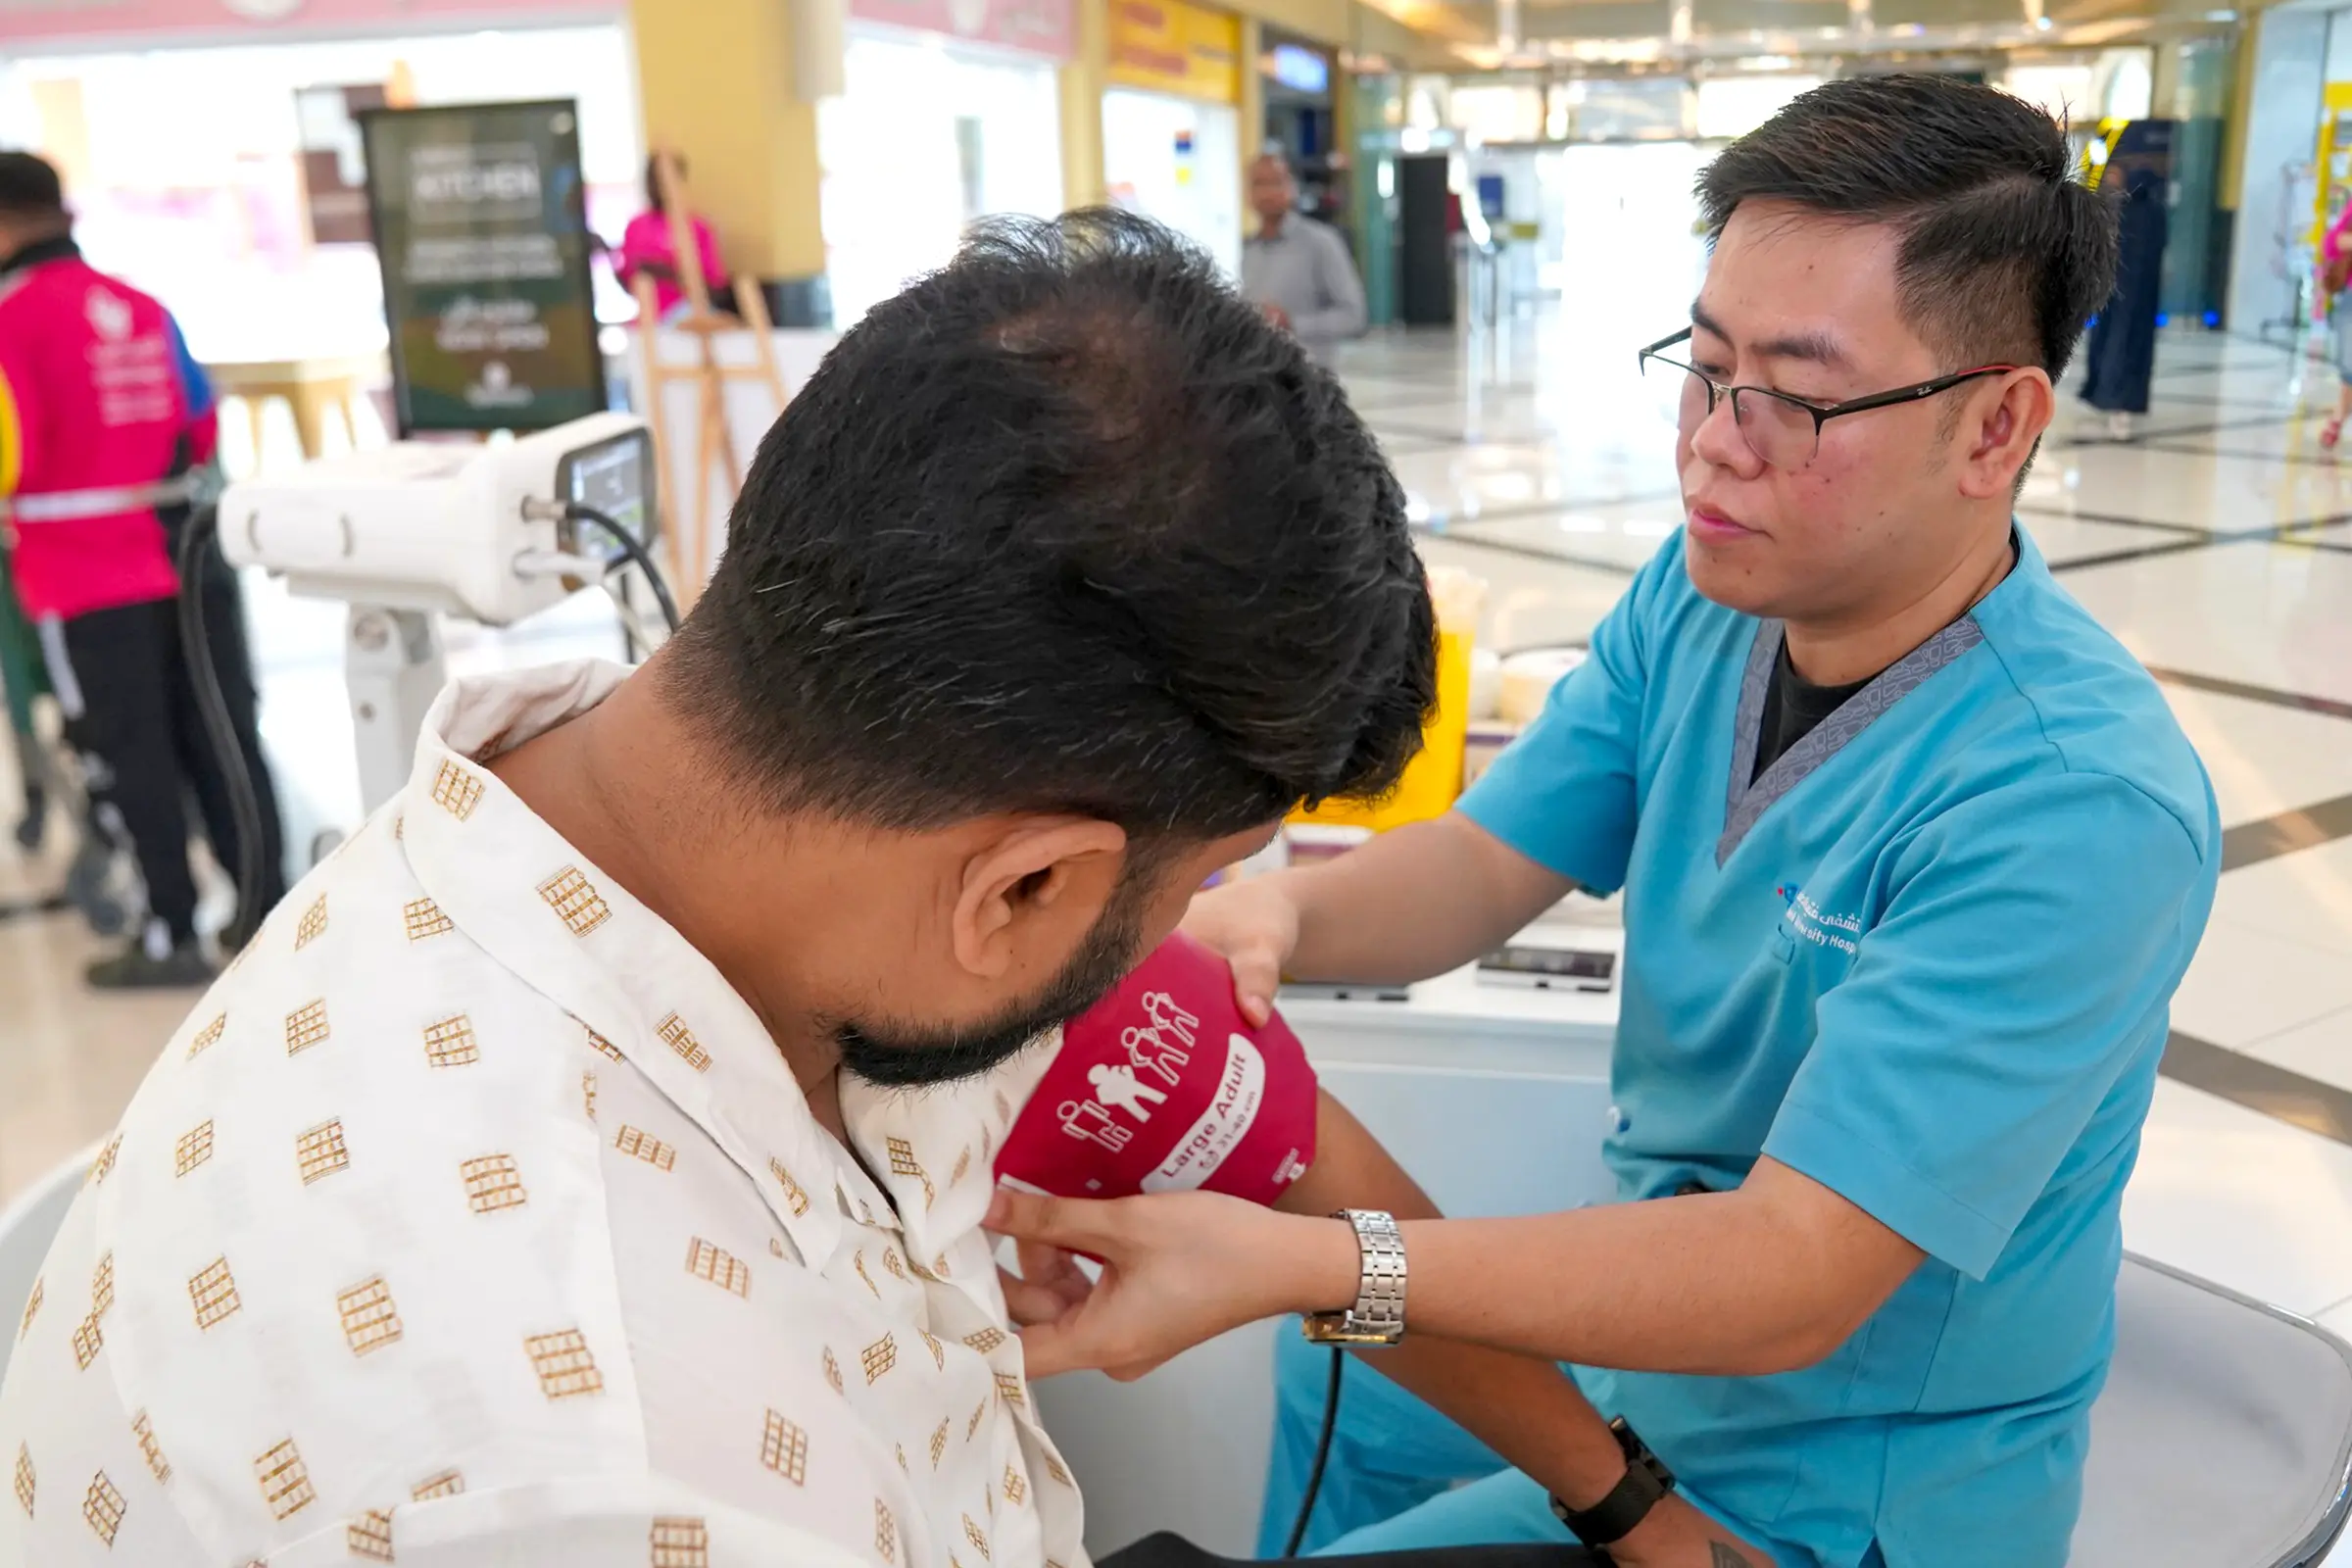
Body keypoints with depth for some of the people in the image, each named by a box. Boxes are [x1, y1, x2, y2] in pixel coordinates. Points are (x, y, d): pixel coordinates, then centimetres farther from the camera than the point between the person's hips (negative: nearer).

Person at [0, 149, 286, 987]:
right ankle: (270, 907, 16)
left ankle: (172, 934, 9)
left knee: (132, 756, 3)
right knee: (221, 739, 11)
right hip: (187, 562, 5)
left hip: (87, 579, -5)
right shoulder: (144, 307, 8)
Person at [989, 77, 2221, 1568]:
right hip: (1658, 1306, 6)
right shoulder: (1701, 599, -7)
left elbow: (1793, 1279, -34)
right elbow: (1486, 860, -5)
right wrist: (1264, 913, -28)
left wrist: (1297, 1262, -43)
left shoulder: (2082, 807, -32)